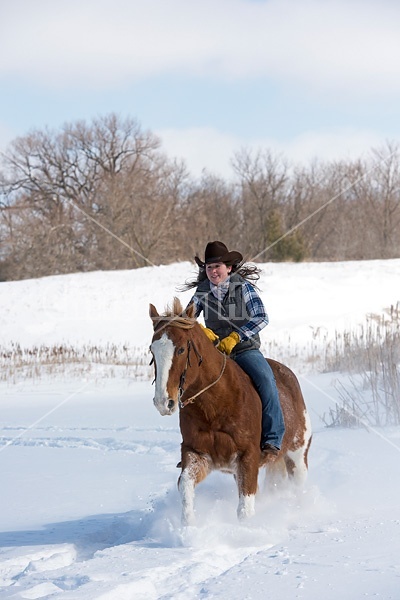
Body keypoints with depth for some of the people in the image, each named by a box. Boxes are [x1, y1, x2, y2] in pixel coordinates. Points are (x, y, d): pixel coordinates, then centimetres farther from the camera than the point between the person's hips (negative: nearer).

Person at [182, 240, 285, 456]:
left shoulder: (243, 286, -3)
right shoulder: (202, 291, 5)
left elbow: (261, 318, -10)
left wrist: (235, 336, -20)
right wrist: (202, 331, -18)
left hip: (245, 349, -3)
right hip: (214, 352, 3)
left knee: (266, 380, -28)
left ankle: (272, 439, -25)